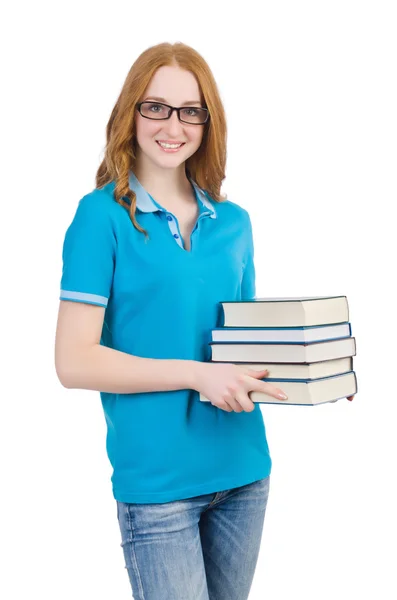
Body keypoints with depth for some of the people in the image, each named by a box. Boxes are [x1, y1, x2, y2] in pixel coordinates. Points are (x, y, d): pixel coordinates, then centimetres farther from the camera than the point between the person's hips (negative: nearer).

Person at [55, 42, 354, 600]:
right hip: (157, 477, -5)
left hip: (244, 470, 5)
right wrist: (197, 374, -20)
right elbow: (74, 361, -12)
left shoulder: (234, 222, 8)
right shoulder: (103, 214, -7)